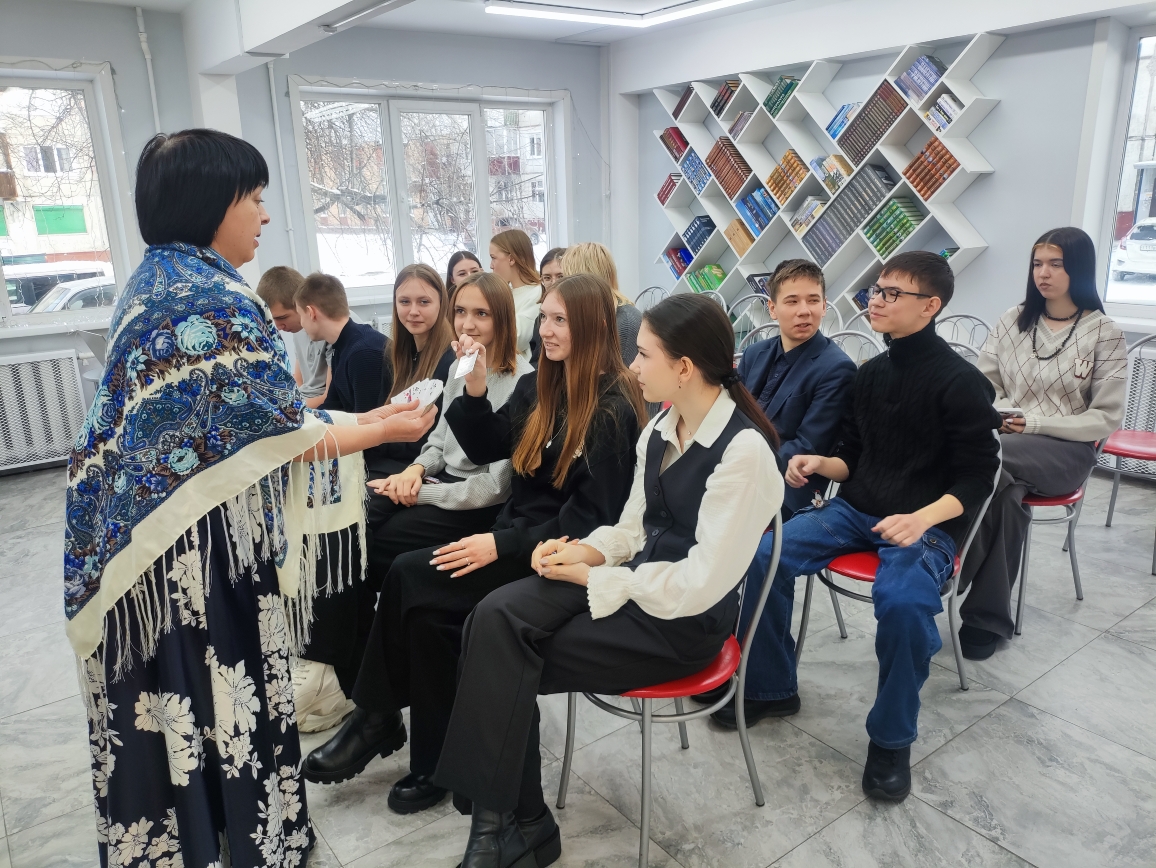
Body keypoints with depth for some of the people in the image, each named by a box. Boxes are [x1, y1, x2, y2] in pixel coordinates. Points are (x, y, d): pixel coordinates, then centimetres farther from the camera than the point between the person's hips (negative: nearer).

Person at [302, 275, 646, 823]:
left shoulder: (614, 408, -13)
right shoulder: (538, 387, 10)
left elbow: (594, 515, -17)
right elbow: (485, 450, 14)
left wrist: (503, 545, -21)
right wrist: (475, 391, -3)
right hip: (517, 536, 7)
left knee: (411, 577, -19)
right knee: (427, 609, -19)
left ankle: (379, 720, 1)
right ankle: (433, 760, -5)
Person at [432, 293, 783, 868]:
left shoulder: (743, 450, -20)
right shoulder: (660, 430, 5)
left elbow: (701, 584, -22)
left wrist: (593, 577, -16)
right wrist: (587, 550, -7)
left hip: (684, 619, -7)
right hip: (634, 580, 7)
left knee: (510, 666, -14)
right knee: (495, 618, -17)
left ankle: (516, 821, 8)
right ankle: (504, 817, -8)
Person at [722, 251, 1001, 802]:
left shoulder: (961, 383, -9)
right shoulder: (870, 374, 10)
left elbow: (976, 479, -9)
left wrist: (922, 519, -26)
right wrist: (819, 464, -6)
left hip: (928, 523, -5)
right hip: (856, 510, 6)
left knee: (903, 601, -36)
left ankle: (891, 740, -9)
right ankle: (773, 688, 5)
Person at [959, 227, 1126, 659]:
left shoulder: (1105, 334, -1)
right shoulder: (1013, 321, 9)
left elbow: (1106, 419, -4)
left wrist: (1035, 422, -15)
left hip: (1067, 450, -3)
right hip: (1005, 441, 3)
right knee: (1004, 487, -34)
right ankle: (989, 617, -24)